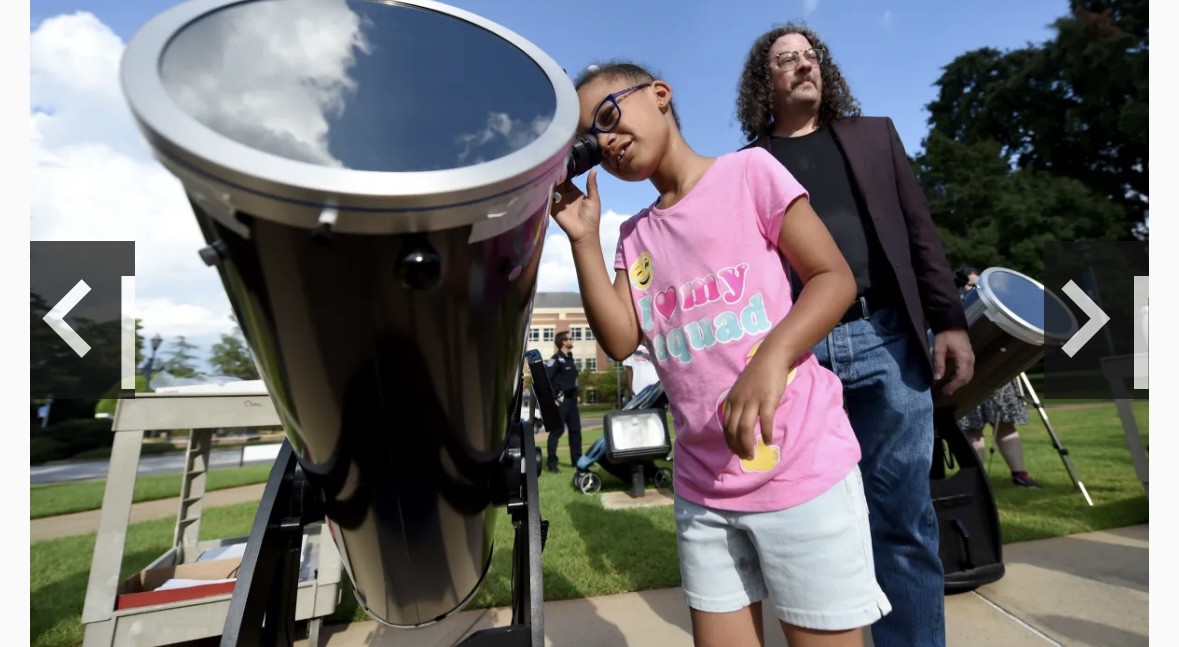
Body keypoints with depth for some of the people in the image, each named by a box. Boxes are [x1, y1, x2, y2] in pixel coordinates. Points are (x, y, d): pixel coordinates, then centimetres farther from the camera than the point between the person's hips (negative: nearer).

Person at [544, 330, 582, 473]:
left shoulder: (570, 359, 15)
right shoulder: (556, 359, -12)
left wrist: (576, 393, 17)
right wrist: (551, 398, -20)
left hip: (571, 399, 9)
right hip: (560, 400, -9)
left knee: (575, 429, 12)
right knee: (557, 430, -6)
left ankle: (577, 460, 21)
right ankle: (552, 463, 0)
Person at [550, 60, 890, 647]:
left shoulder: (747, 170, -1)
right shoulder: (636, 236, 13)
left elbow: (835, 278, -7)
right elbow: (621, 340, 2)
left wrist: (772, 356, -24)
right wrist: (583, 239, -3)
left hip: (802, 471, -4)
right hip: (701, 488, 5)